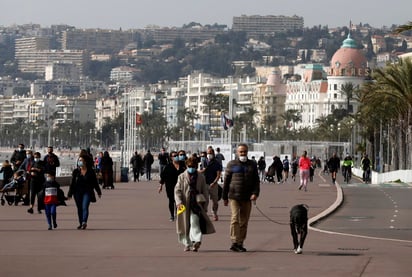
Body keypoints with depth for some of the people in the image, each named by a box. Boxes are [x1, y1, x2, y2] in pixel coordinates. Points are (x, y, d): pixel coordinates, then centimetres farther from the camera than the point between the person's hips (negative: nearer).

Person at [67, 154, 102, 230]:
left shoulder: (90, 171, 0)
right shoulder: (76, 171, 3)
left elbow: (95, 182, 9)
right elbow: (72, 183, 4)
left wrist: (98, 192, 13)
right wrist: (70, 194, 1)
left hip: (87, 192, -2)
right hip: (78, 192, 3)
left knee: (85, 207, -17)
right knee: (79, 208, 7)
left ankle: (84, 222, -28)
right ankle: (81, 223, 17)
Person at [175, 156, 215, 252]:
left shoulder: (201, 177, 7)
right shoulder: (182, 177, 5)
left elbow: (205, 191, 13)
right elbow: (177, 190, 1)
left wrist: (204, 204, 9)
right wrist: (179, 202, -12)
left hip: (196, 203, -1)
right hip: (185, 204, 1)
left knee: (194, 222, -17)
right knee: (185, 224, 6)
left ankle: (196, 241, -23)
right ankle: (187, 244, 18)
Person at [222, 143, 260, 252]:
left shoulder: (252, 165, 12)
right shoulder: (232, 164, 5)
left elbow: (256, 181, 10)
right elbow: (226, 181, 7)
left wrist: (255, 193, -7)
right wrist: (225, 197, 5)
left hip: (247, 198, 3)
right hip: (234, 196, -3)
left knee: (244, 221, 6)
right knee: (235, 218, -15)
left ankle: (240, 243, 13)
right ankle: (234, 242, -19)